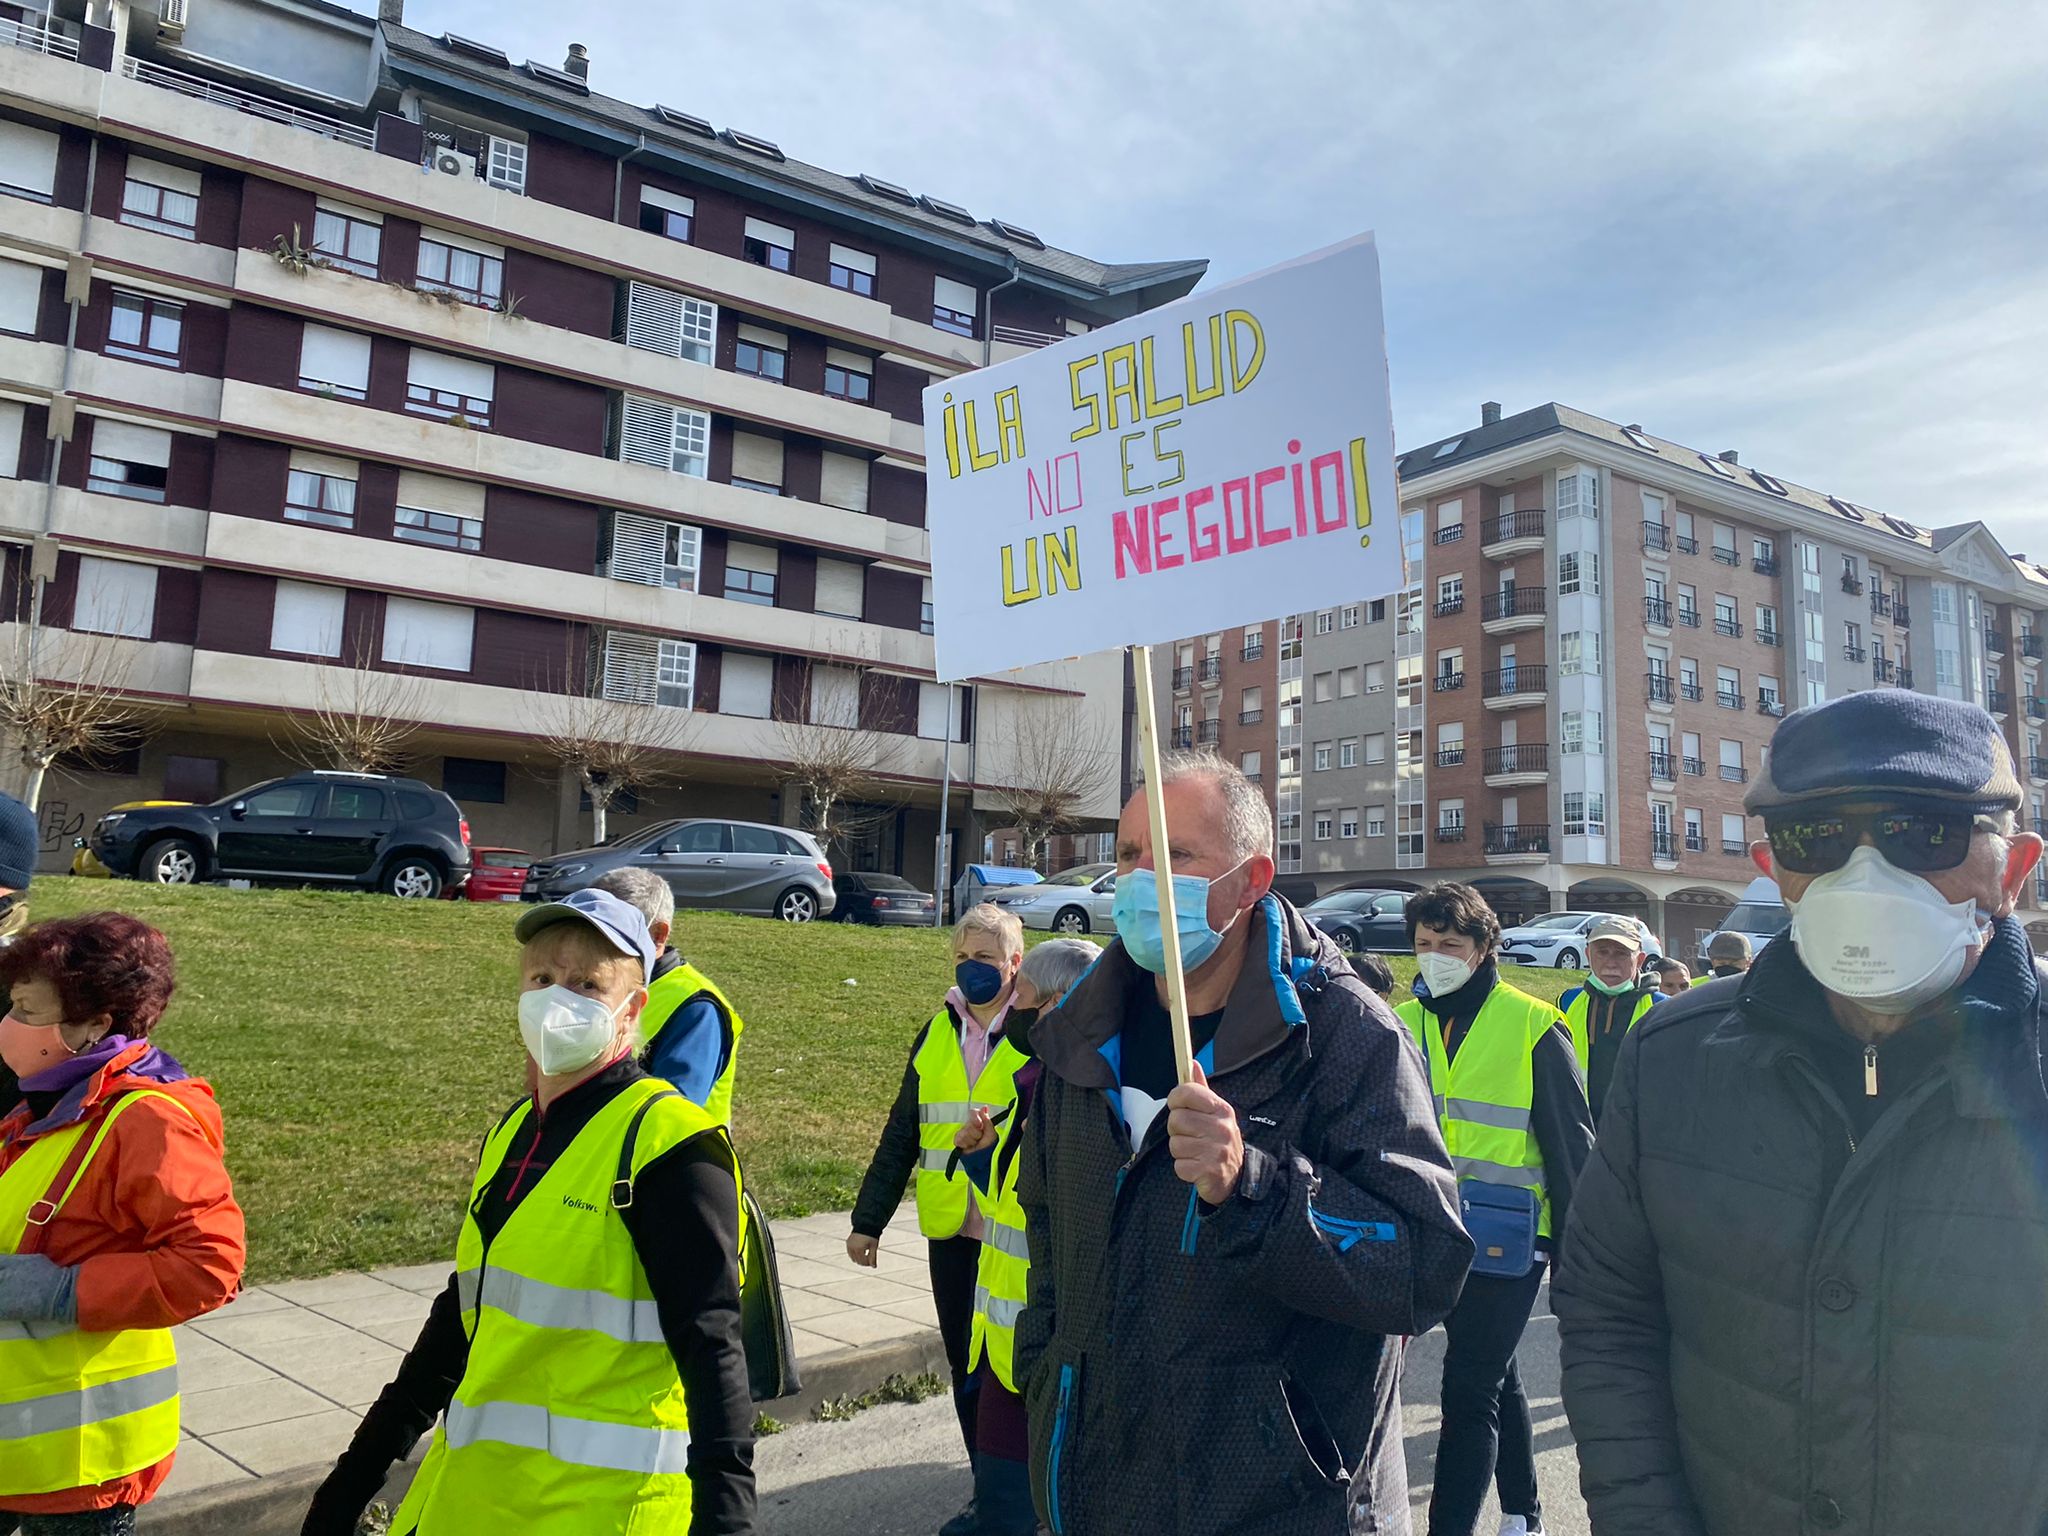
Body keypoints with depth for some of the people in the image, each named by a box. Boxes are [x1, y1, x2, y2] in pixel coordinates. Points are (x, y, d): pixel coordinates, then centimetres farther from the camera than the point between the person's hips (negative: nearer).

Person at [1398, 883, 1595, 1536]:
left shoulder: (1533, 1027, -9)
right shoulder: (1403, 1025, 4)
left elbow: (1571, 1145, -4)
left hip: (1507, 1237, -5)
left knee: (1469, 1391, -7)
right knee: (1497, 1377, 20)